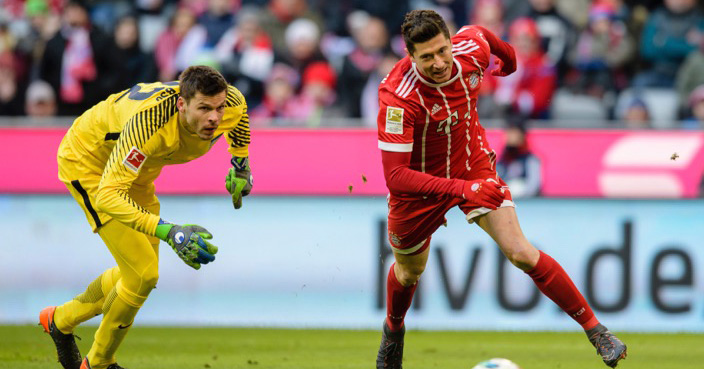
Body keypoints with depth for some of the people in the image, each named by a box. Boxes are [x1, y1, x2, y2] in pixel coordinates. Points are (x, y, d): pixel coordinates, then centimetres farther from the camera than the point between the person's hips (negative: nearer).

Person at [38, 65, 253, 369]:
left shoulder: (231, 103, -25)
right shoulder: (148, 122, -45)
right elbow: (107, 196, -48)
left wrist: (240, 164, 6)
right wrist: (169, 232, -56)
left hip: (136, 170, 7)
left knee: (140, 274, 14)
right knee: (143, 274, -14)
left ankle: (61, 320, 38)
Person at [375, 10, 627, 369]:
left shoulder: (471, 49, -23)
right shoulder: (398, 96, -36)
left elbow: (480, 33, 5)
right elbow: (395, 176, -39)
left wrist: (508, 57, 27)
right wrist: (460, 189, -49)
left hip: (474, 167, 2)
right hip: (420, 184, -2)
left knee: (521, 252, -15)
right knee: (408, 272, 21)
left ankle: (596, 329, -9)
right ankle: (393, 329, 54)